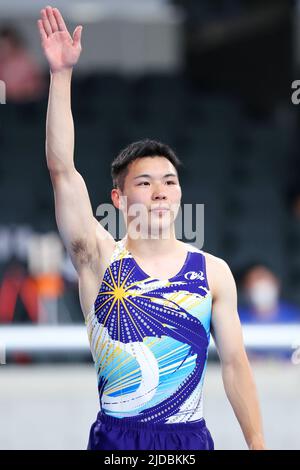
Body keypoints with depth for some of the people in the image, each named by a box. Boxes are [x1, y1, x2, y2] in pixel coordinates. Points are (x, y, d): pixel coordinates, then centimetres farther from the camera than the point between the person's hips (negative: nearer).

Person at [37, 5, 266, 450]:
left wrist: (258, 445, 3)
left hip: (190, 439, 1)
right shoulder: (100, 259, 0)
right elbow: (62, 169, -10)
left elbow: (235, 364, 8)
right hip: (116, 439, -1)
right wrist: (62, 76, -16)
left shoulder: (213, 272, 5)